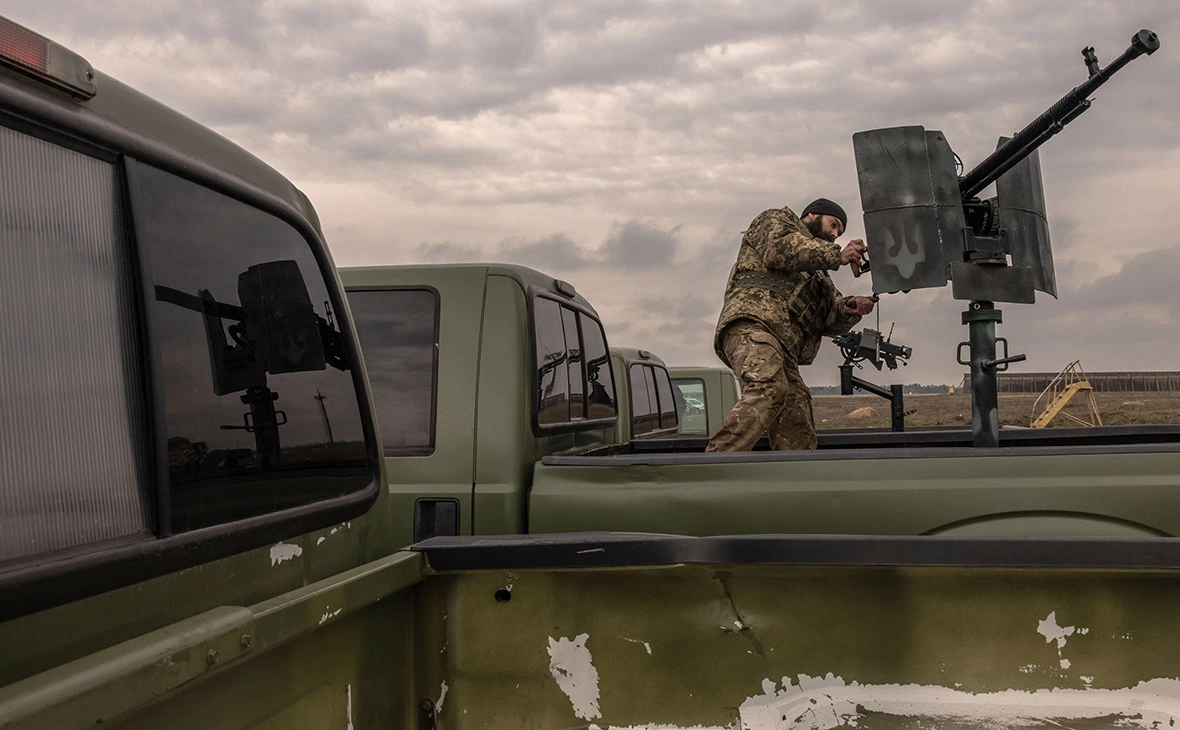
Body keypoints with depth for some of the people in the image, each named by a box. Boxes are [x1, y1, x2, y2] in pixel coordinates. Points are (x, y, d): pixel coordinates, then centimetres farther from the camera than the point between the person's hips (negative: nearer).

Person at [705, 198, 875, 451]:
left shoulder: (816, 275, 43)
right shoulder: (777, 220, 23)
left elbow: (830, 320, 27)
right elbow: (778, 249, -2)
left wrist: (849, 309, 5)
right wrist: (836, 255, -2)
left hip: (784, 349, 9)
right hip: (752, 323, -9)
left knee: (798, 435, -4)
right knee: (769, 390, -35)